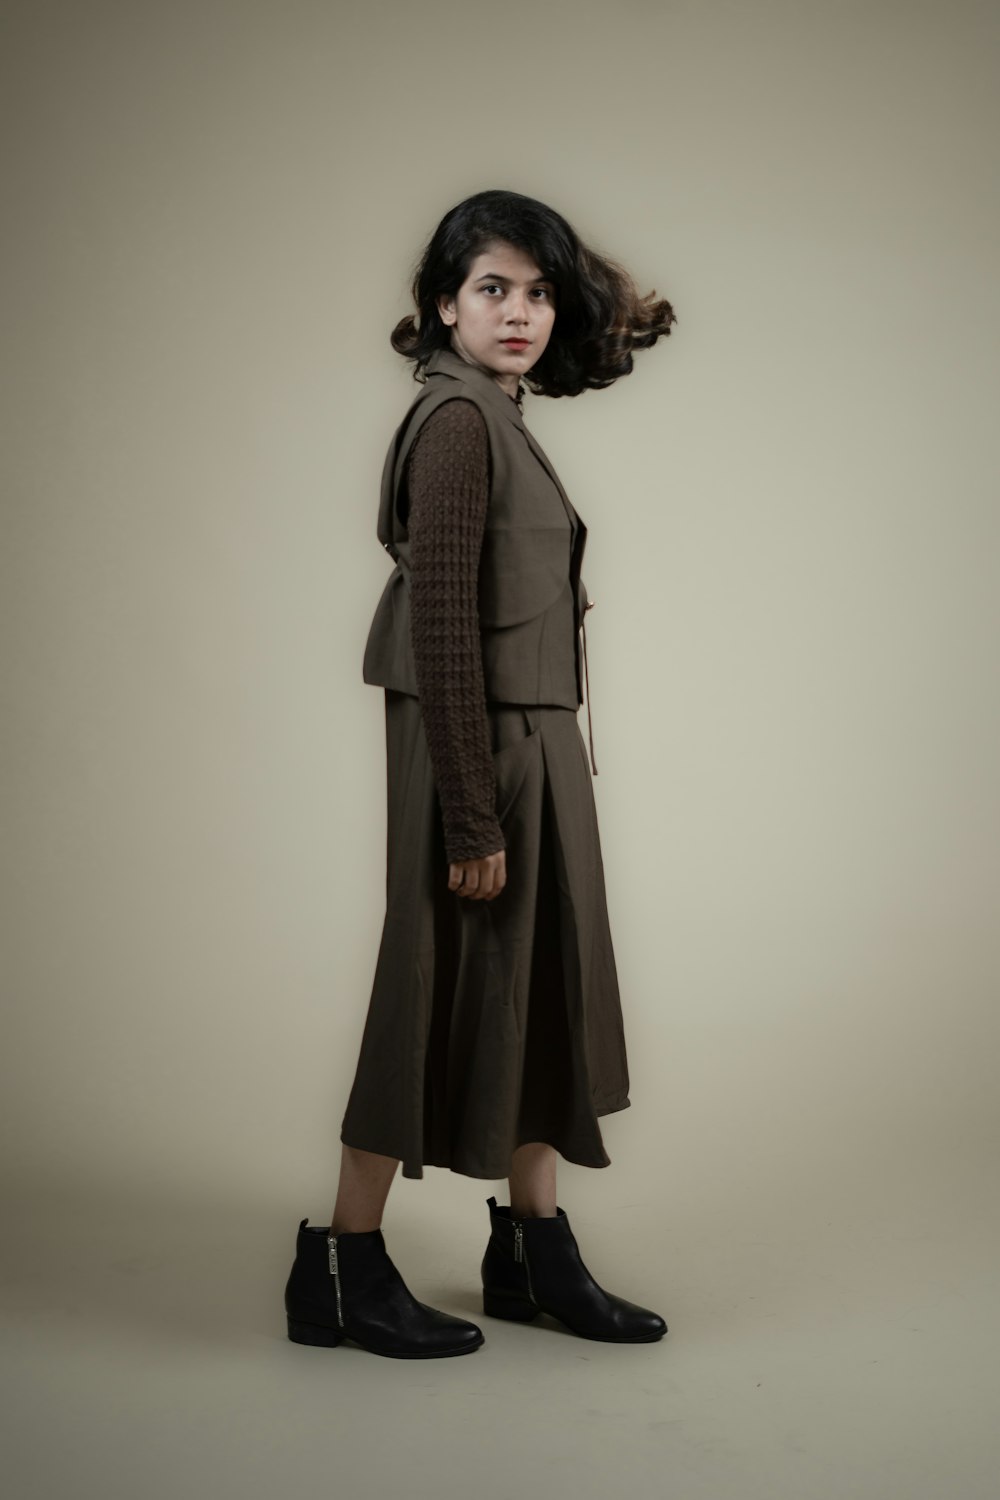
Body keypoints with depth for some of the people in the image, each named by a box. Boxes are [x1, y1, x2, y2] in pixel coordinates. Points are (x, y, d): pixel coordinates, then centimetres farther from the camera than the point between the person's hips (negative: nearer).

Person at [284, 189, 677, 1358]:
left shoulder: (499, 417, 14)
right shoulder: (456, 420, -15)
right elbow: (441, 626, -21)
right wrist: (471, 817, -22)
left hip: (534, 748, 10)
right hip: (482, 752, -10)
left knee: (542, 990, 14)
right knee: (443, 993, -1)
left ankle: (533, 1255, 27)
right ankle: (343, 1268, 14)